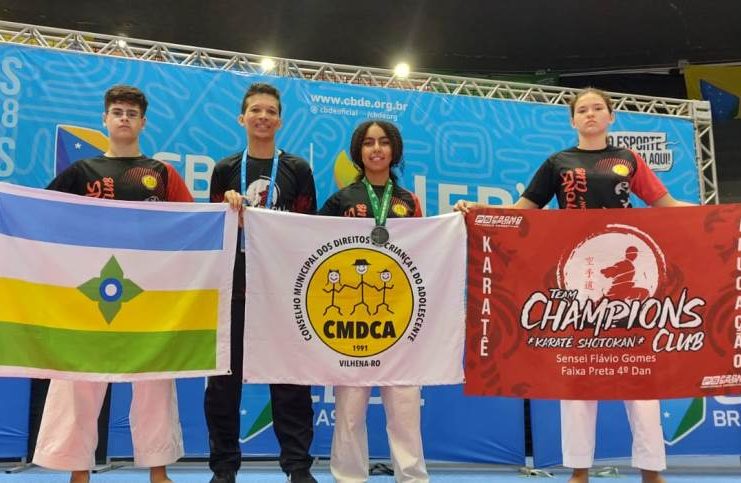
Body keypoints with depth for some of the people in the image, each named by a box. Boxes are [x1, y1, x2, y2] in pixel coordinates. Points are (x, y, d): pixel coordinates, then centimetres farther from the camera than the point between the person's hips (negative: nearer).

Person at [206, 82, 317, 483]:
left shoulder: (297, 169, 6)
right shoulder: (225, 170, 8)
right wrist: (229, 208, -11)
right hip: (234, 284, 1)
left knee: (290, 375, 1)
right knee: (224, 375, 5)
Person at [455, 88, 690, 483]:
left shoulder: (628, 160, 13)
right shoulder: (558, 163, 9)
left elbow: (666, 205, 11)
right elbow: (523, 209, 6)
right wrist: (477, 209, -7)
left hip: (624, 272, 1)